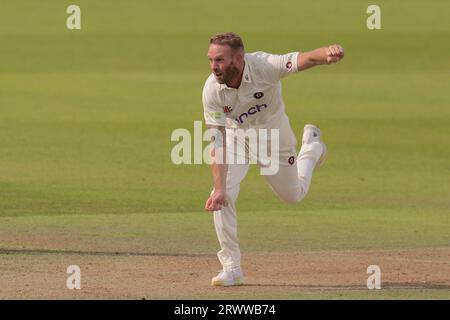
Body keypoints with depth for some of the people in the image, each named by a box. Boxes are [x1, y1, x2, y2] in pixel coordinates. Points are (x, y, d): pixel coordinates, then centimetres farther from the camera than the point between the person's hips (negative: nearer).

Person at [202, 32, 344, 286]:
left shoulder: (264, 66, -37)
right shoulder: (212, 90, -30)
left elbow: (307, 59, -52)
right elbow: (218, 142, -28)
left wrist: (329, 54, -76)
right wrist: (219, 187, -38)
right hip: (237, 135, 1)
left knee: (294, 195, 17)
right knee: (223, 196, -19)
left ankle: (311, 145, 48)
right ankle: (231, 268, -7)